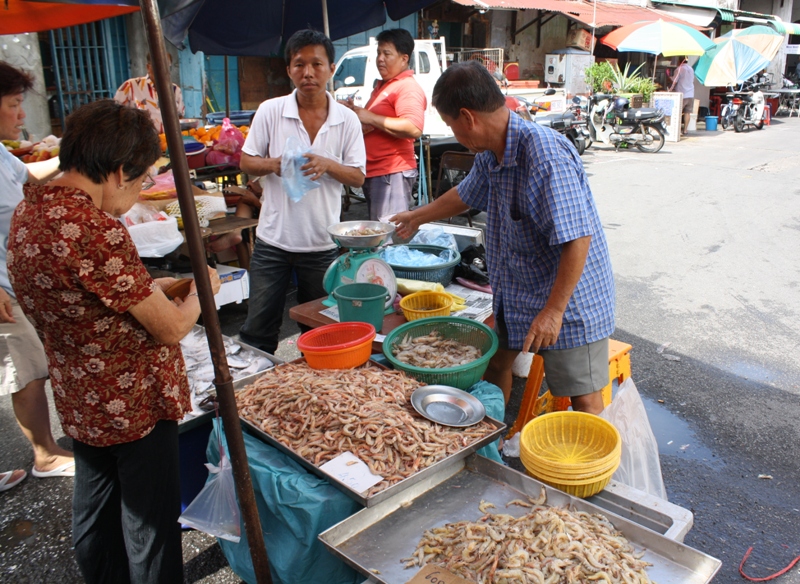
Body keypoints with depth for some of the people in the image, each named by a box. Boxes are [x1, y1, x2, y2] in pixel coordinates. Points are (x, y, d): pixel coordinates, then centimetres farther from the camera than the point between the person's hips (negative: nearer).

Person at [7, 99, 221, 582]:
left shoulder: (27, 212, -1)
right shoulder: (94, 229, -29)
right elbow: (171, 328, -22)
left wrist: (149, 287, 9)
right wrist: (203, 289, -3)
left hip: (79, 400, 9)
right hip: (135, 403, -9)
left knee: (94, 512, 25)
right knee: (148, 524, 11)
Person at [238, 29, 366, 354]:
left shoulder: (347, 120, -1)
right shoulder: (270, 111, -2)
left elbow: (358, 177, 0)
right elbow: (246, 162, 3)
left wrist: (327, 165, -19)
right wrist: (273, 164, -18)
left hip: (323, 242, 1)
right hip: (273, 239, 0)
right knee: (259, 326, 7)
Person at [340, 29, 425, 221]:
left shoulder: (408, 88, -11)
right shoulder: (382, 85, 21)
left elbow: (414, 129, -27)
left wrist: (371, 118, -20)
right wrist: (355, 111, 14)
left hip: (393, 173, -11)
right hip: (373, 172, 11)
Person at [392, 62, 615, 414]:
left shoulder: (545, 154, -28)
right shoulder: (491, 154, 2)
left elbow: (577, 238, -30)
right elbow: (468, 194, 24)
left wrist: (554, 310, -28)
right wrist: (417, 217, 36)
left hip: (568, 296, -9)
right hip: (515, 292, 9)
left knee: (583, 399, -1)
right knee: (495, 361, 21)